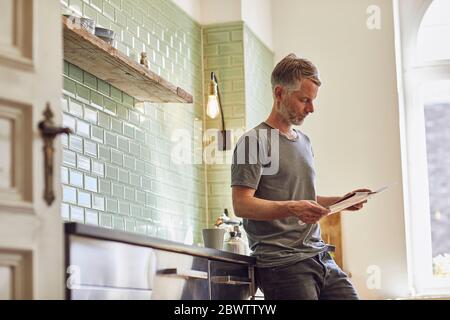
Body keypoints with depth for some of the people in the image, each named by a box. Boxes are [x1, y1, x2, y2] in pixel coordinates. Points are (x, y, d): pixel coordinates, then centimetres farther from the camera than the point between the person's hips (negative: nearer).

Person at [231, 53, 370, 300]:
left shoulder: (304, 142, 21)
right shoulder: (255, 140, -5)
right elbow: (241, 205, -14)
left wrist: (342, 201, 14)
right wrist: (292, 209, -27)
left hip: (320, 258, 8)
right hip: (283, 264, -8)